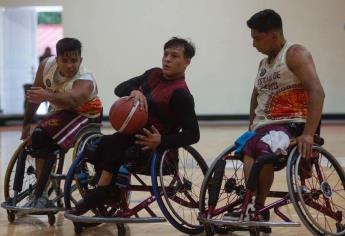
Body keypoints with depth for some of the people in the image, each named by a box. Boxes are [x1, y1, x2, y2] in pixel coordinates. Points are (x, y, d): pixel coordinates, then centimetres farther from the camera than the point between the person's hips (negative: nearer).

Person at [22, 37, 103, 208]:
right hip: (62, 112, 6)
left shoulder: (85, 81, -33)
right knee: (38, 136, -21)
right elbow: (35, 95, -2)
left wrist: (49, 96, -75)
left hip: (86, 115, -6)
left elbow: (72, 99, -57)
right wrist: (26, 124, 3)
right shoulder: (47, 66, -16)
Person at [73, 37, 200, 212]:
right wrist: (134, 91, -19)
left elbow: (193, 134, -15)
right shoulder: (153, 75, 10)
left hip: (149, 147, -7)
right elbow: (120, 89, 4)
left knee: (109, 144, -29)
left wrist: (161, 142, -27)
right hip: (131, 135, 7)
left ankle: (102, 191, -16)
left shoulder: (180, 94, -12)